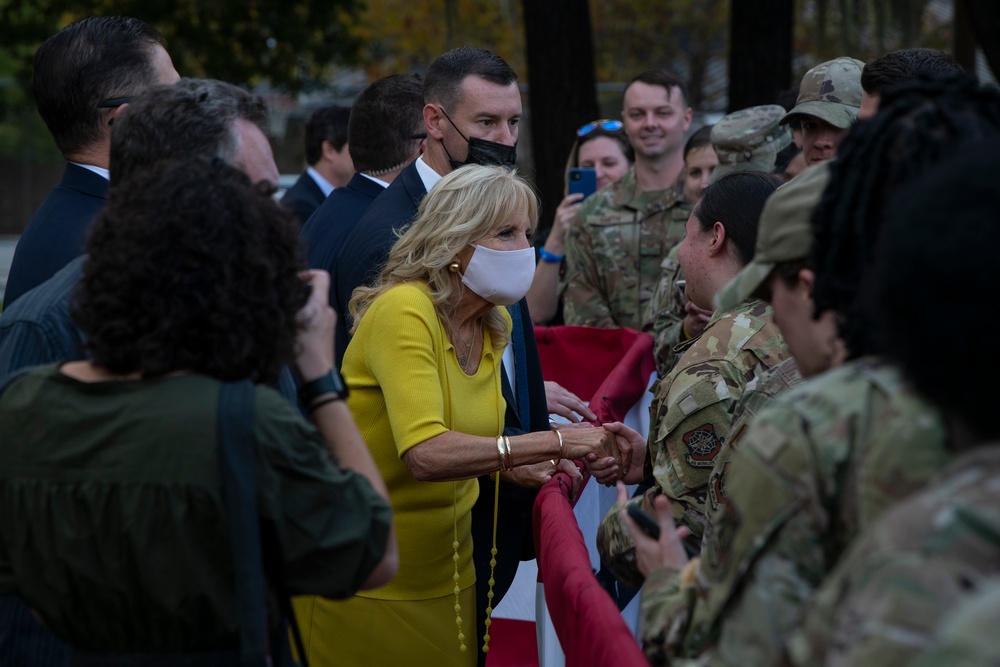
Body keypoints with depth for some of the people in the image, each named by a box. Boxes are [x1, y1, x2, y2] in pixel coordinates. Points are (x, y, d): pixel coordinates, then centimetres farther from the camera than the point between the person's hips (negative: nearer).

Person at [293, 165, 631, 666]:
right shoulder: (403, 311, -20)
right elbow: (425, 455, -34)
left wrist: (539, 468, -7)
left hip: (446, 577, 7)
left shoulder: (495, 323, 5)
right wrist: (553, 443, -35)